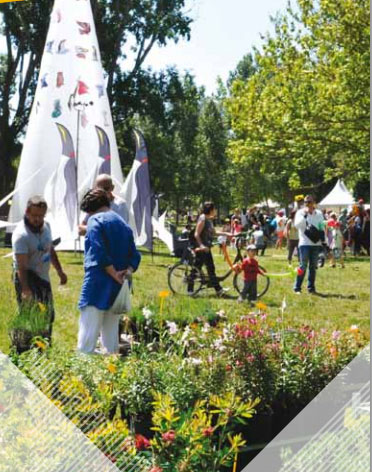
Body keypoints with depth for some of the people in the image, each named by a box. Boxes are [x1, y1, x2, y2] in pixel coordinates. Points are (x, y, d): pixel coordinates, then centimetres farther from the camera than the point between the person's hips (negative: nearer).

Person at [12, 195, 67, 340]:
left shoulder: (46, 226, 3)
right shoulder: (21, 234, -23)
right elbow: (21, 265, -27)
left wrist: (60, 271, 21)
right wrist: (25, 289, -34)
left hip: (43, 277, 9)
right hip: (28, 278, -9)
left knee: (48, 315, 18)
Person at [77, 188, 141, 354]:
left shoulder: (95, 221, -6)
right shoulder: (123, 224, 16)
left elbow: (99, 253, -18)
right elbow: (135, 256, 11)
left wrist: (115, 274, -14)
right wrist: (129, 271, -4)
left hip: (98, 285, -7)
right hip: (118, 290, 7)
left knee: (88, 335, -6)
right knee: (111, 332, 13)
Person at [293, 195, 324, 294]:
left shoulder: (319, 214, 12)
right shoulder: (300, 212, 1)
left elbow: (322, 227, 16)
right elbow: (297, 224, -14)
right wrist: (304, 215, -22)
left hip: (316, 244, 4)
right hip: (304, 243, -4)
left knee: (313, 266, 7)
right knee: (303, 266, -9)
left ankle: (311, 287, 14)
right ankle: (297, 288, -5)